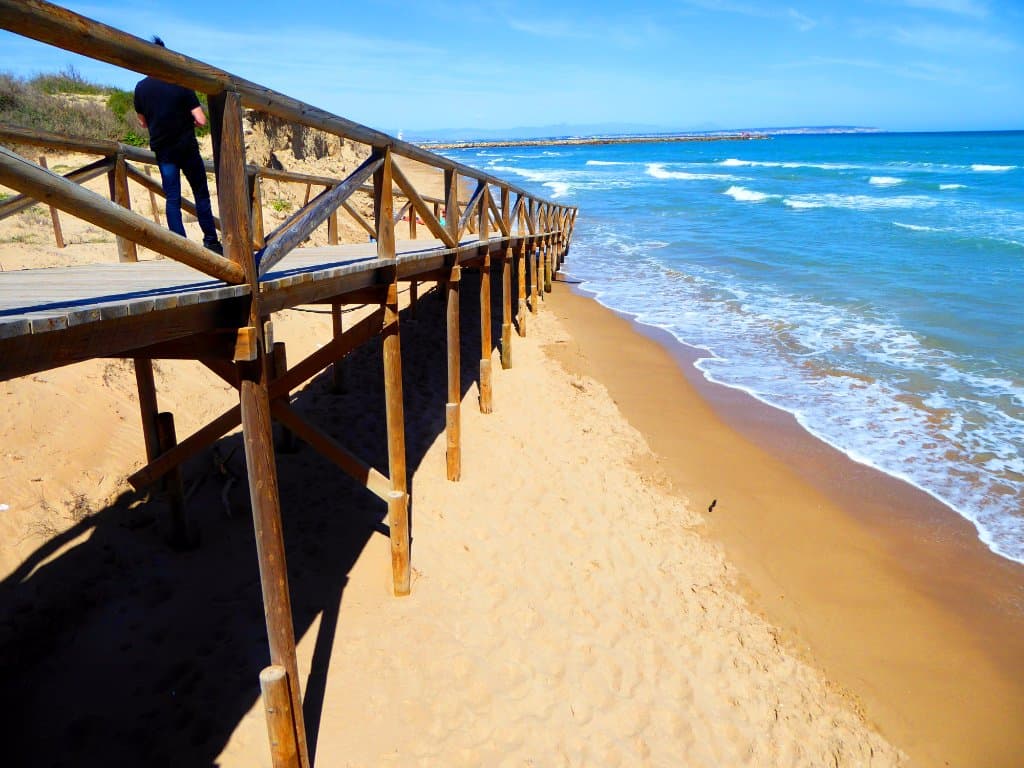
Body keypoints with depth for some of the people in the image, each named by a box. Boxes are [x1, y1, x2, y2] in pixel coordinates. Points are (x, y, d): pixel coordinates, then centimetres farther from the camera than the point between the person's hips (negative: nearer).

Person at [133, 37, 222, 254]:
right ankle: (211, 241, 7)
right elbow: (201, 120, -12)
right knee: (201, 194, 7)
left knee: (172, 198, 4)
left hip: (162, 150, 3)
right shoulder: (181, 84, -9)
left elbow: (143, 122, 11)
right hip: (187, 147, -2)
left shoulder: (141, 88, 1)